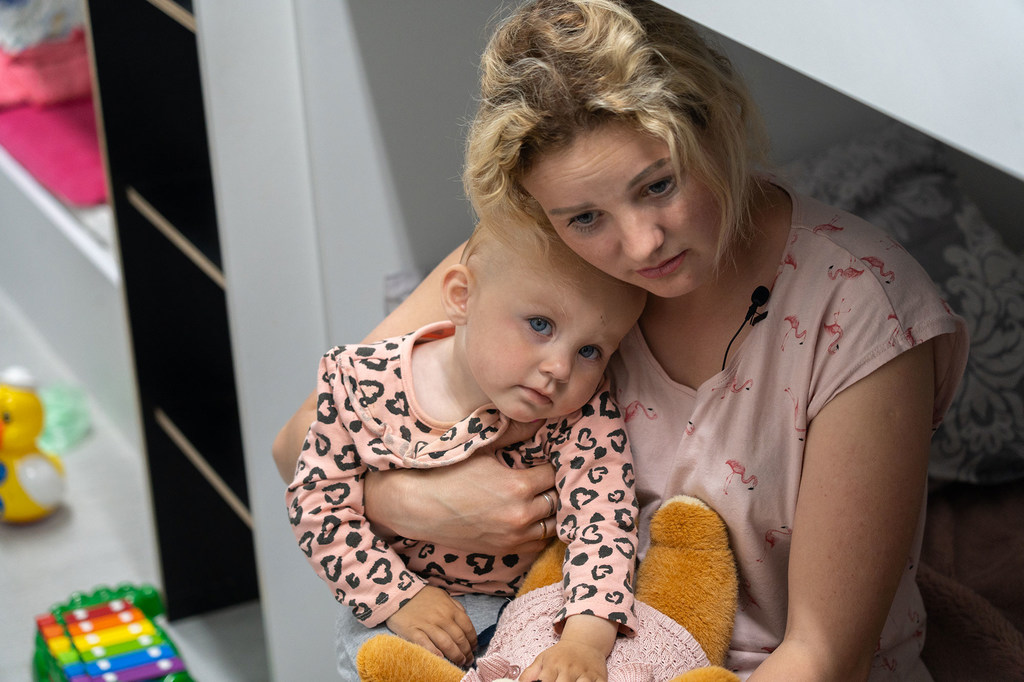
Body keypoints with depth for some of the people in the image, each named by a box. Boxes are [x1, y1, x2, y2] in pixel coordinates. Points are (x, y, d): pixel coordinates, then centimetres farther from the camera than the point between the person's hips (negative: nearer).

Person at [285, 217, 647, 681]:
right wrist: (399, 596, -18)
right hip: (392, 612, -1)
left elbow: (601, 522, -27)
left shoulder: (585, 415, -17)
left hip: (531, 612, 1)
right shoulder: (364, 383, -15)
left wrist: (584, 642, -43)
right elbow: (318, 504, -9)